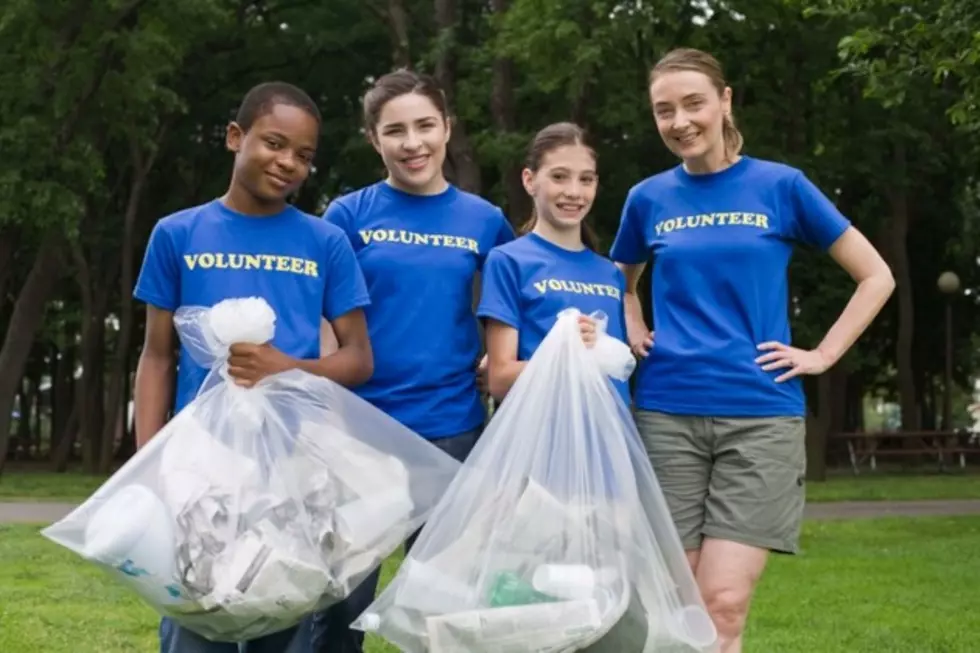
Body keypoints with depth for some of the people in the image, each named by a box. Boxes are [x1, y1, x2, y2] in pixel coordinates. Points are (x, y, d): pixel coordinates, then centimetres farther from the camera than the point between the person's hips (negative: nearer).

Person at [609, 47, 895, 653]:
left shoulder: (781, 186, 2)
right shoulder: (649, 199, 8)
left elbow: (876, 276, 7)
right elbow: (622, 280, 29)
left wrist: (822, 354, 0)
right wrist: (634, 330, 11)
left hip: (761, 415, -2)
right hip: (667, 415, 2)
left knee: (724, 605, -11)